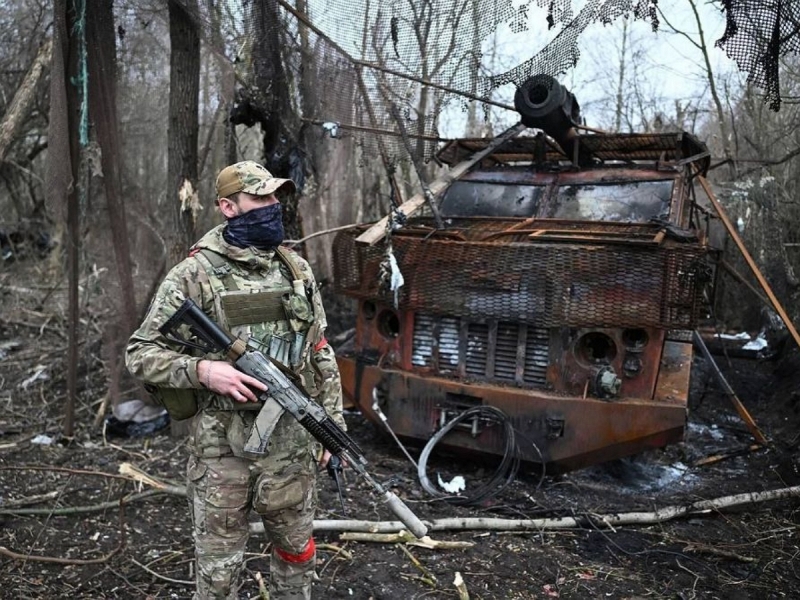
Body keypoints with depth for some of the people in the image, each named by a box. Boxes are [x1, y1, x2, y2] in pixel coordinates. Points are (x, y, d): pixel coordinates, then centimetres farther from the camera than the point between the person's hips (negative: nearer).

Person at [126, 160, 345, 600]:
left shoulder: (296, 270, 6)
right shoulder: (194, 274, -8)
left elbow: (320, 354, 11)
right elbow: (140, 354, -6)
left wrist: (331, 424, 9)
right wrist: (202, 369, -22)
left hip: (292, 441, 4)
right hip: (221, 447, -4)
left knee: (296, 552, 20)